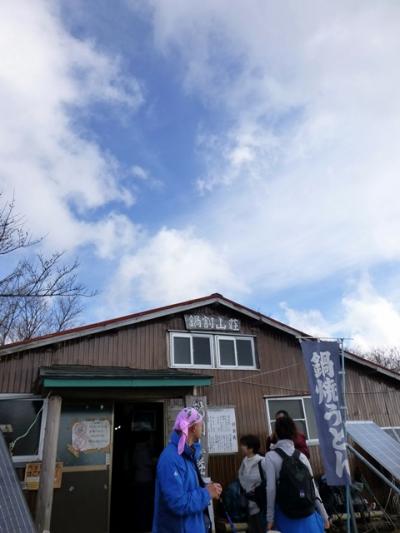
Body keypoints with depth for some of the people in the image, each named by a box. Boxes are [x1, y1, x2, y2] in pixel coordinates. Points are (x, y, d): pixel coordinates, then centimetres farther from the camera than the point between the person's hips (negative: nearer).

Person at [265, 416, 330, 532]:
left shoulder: (271, 456, -7)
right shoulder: (302, 456, 5)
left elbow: (271, 489, -12)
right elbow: (313, 487, 7)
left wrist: (270, 518, -5)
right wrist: (324, 516, 14)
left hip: (287, 516, -4)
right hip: (309, 515, 4)